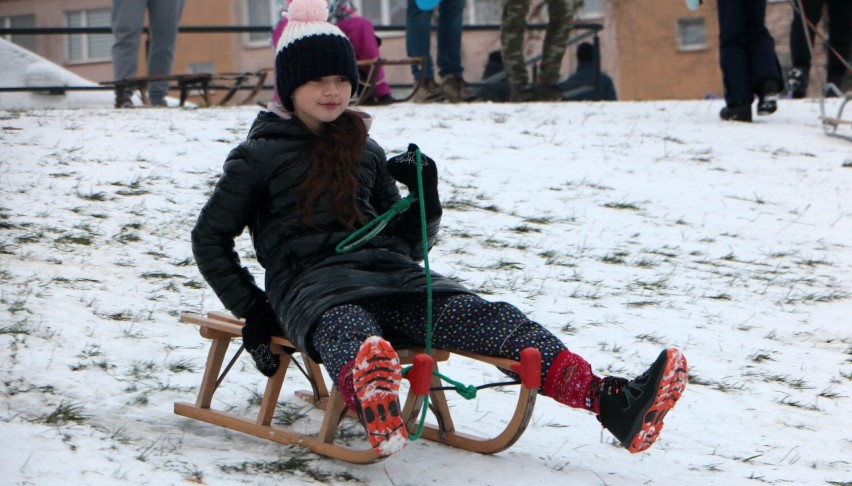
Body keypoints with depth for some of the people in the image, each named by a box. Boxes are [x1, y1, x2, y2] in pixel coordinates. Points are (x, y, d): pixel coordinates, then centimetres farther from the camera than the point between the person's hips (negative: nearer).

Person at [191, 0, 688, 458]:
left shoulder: (366, 152, 23)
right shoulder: (261, 155, 10)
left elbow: (406, 243, 24)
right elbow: (210, 238, 12)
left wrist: (426, 198, 3)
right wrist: (252, 309, 1)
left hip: (386, 270, 4)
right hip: (311, 277, -4)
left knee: (483, 317, -25)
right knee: (347, 330, -43)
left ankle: (611, 400, -45)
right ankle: (374, 400, -82)